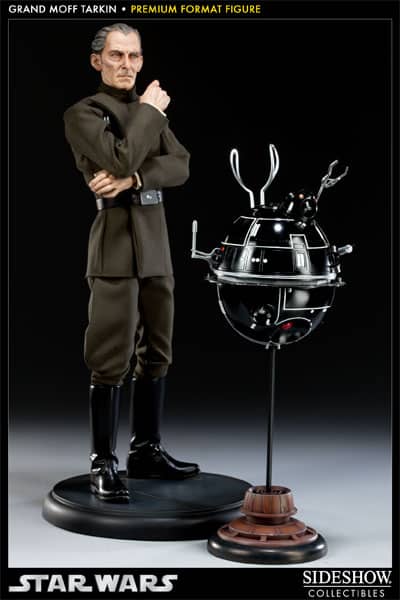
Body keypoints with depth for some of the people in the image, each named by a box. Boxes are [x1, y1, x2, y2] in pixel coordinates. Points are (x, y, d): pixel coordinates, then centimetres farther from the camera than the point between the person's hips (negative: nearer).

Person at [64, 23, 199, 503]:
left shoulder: (151, 110, 17)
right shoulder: (83, 113, -2)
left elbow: (180, 166, 2)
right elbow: (122, 157, -19)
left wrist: (132, 179, -14)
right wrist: (149, 111, -6)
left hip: (156, 244, 7)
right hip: (116, 246, -6)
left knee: (156, 353, 10)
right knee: (111, 360, -7)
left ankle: (146, 450, 21)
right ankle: (103, 464, 0)